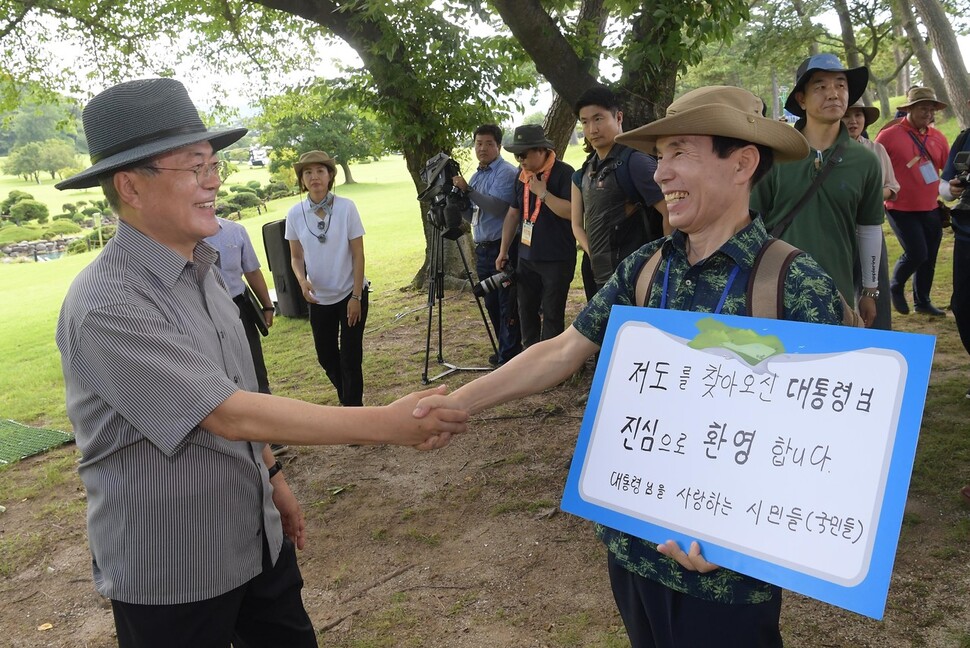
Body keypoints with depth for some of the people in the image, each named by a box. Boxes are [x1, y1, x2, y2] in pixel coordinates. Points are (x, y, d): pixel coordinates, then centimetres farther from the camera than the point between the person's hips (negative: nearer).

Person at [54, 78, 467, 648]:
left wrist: (273, 476, 15)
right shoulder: (108, 307, -24)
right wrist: (387, 424, -28)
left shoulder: (199, 271, 3)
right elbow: (231, 414, -28)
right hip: (171, 572, -7)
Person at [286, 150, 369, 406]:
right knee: (326, 356, 13)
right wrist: (302, 281, -17)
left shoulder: (346, 207, -12)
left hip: (350, 293, -3)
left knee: (350, 356, -1)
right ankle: (348, 400, 37)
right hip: (318, 297, 3)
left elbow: (358, 254, -8)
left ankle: (352, 407, 16)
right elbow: (296, 257, 4)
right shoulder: (295, 214, -5)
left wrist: (356, 296, -11)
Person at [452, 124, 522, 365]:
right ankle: (504, 349, 27)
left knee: (507, 304, -4)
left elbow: (497, 207, -22)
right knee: (491, 303, 15)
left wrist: (468, 190, -24)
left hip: (503, 248, -9)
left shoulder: (506, 172, -9)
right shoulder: (476, 176, 17)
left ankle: (509, 356, 3)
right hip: (482, 248, 9)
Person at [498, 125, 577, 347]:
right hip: (527, 256, 7)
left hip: (556, 259, -7)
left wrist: (543, 193, -22)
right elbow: (513, 214, 16)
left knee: (552, 314, -1)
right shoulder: (522, 175, 9)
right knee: (526, 310, 12)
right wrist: (503, 251, 14)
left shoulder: (563, 173, -12)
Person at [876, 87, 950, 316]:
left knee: (929, 258, 10)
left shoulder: (938, 138, 6)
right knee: (916, 253, -11)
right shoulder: (889, 135, -10)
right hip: (901, 209, -5)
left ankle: (922, 301, 25)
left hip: (931, 209, 5)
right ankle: (895, 287, 16)